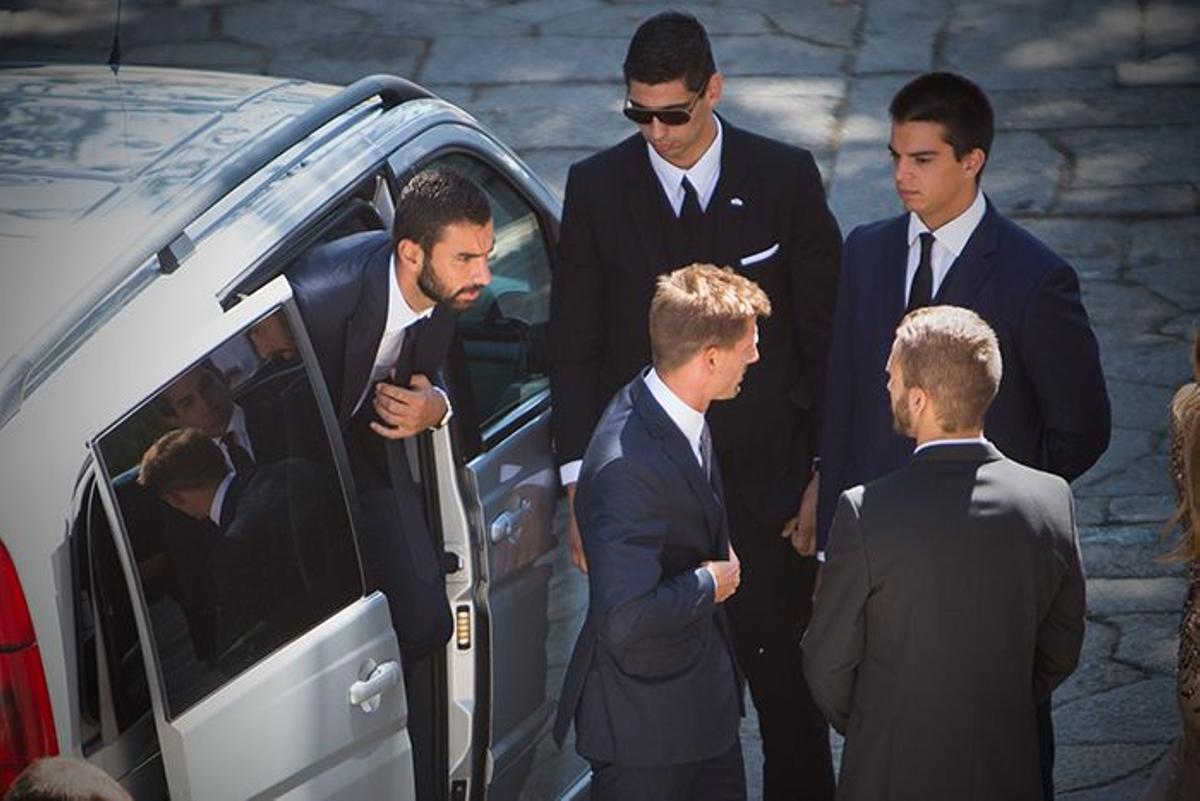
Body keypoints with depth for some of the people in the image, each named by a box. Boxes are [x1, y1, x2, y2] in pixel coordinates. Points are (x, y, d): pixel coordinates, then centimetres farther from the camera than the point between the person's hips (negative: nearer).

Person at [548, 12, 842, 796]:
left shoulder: (786, 178, -3)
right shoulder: (597, 187, -2)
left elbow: (826, 335, 1)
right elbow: (574, 347, 3)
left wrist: (825, 475, -2)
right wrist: (581, 486, -3)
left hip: (765, 481, 0)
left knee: (789, 688, 7)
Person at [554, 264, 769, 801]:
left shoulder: (681, 416, 1)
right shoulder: (629, 467, -31)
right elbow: (627, 616, -35)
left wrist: (722, 564, 2)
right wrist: (710, 583, -19)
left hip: (704, 692, 10)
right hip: (645, 718, -10)